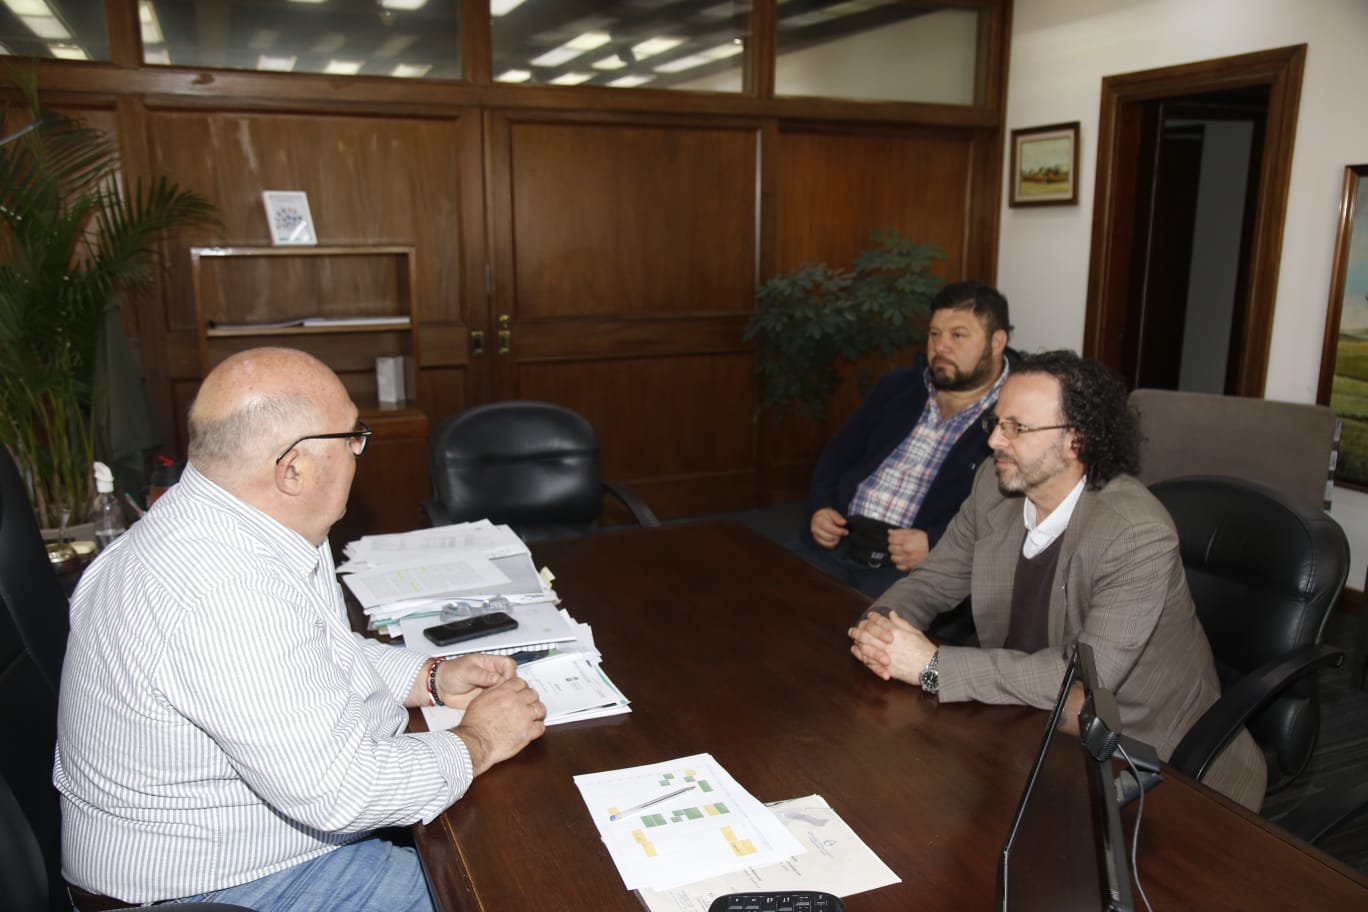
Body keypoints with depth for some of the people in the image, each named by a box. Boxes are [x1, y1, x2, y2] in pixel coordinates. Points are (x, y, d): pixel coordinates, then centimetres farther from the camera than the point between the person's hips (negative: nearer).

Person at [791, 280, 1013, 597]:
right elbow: (839, 453, 22)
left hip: (917, 570, -5)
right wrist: (819, 508, 5)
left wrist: (935, 545, -20)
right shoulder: (899, 386, 18)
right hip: (837, 544, 5)